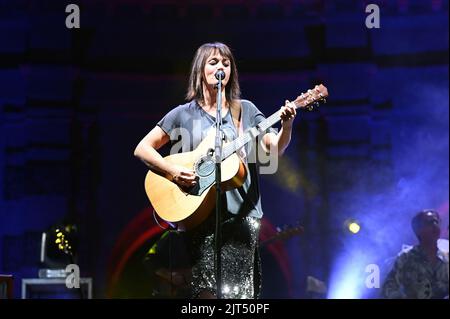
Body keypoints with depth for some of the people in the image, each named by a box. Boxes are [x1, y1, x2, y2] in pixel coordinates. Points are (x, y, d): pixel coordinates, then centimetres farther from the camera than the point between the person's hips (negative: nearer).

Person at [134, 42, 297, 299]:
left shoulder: (245, 110, 10)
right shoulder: (184, 114, 6)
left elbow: (275, 148, 1)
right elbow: (142, 149, 6)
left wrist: (286, 126, -20)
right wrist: (172, 171, -10)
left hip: (243, 212, 1)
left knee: (240, 290, -3)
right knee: (208, 289, -8)